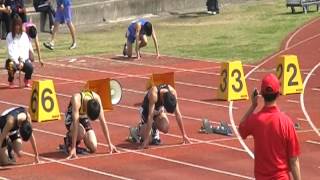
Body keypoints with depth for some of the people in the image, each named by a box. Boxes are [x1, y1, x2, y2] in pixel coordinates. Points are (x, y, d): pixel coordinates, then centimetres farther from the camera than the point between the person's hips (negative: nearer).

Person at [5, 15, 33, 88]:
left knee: (30, 67, -29)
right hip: (13, 59, -2)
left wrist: (22, 61, -15)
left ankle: (27, 79, 9)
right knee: (11, 66, -36)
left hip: (23, 59, 2)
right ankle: (11, 81, -2)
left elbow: (26, 49, -2)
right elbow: (10, 51, -9)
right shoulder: (10, 36, -2)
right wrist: (16, 62, -21)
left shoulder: (24, 35, 5)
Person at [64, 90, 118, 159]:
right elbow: (75, 124, -40)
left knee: (93, 148, -13)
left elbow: (103, 122, -17)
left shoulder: (96, 98, -25)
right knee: (81, 132, -37)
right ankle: (69, 142, -5)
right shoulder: (76, 100, -38)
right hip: (71, 119, -4)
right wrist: (73, 148, -42)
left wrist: (110, 144, -14)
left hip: (84, 119, 4)